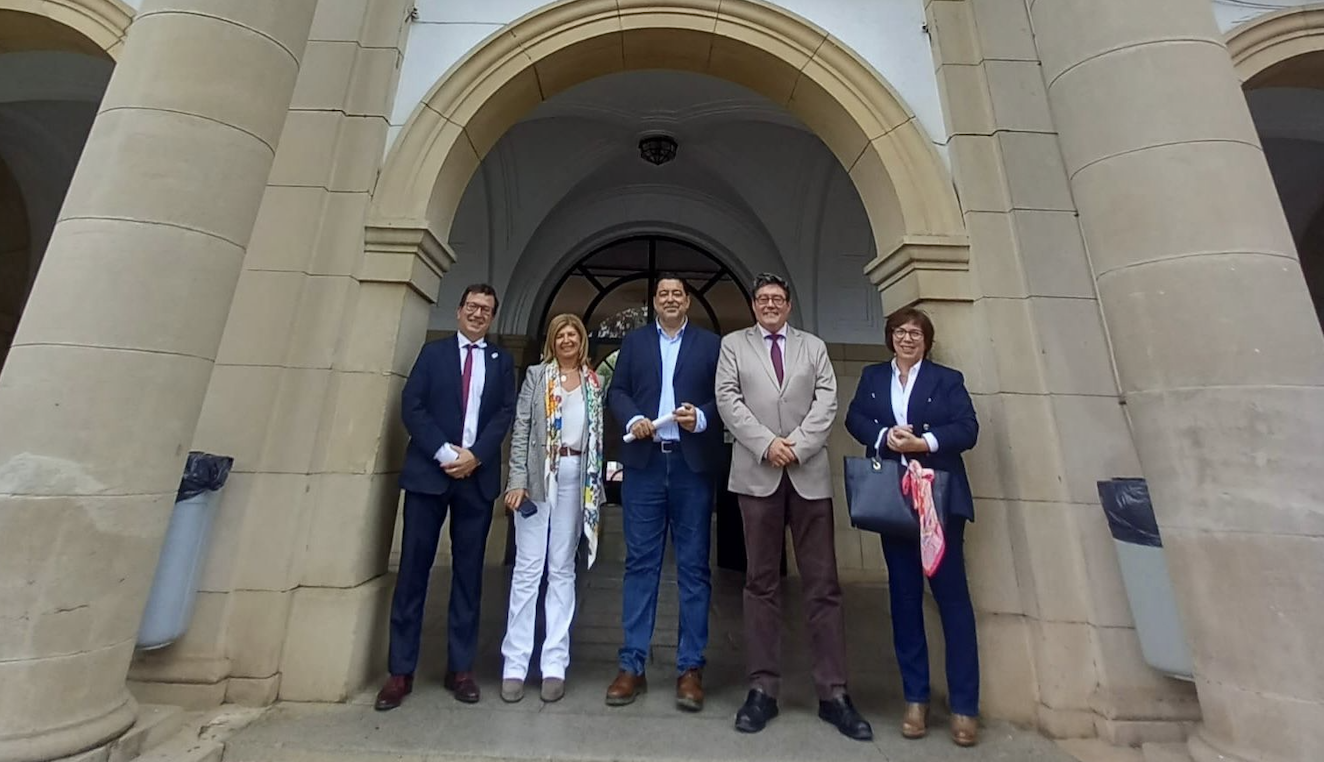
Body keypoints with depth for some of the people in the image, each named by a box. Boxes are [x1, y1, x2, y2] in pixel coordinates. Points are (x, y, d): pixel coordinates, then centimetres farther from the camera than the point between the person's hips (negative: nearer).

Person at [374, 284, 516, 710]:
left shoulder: (502, 362, 12)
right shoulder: (433, 352, 10)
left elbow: (505, 414, 2)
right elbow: (411, 405, -1)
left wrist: (475, 455, -13)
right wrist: (443, 452, -13)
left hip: (478, 477, 1)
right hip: (429, 472, 0)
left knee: (468, 572, 7)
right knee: (413, 568, 4)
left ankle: (460, 668, 19)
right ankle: (400, 671, 18)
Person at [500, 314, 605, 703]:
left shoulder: (595, 383, 11)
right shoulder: (536, 375, 6)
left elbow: (598, 434, 9)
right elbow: (520, 429, 0)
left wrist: (596, 484, 4)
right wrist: (517, 480, -9)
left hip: (577, 477, 2)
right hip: (539, 475, -1)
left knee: (562, 568, 7)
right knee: (528, 566, 2)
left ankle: (555, 663, 16)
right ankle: (515, 664, 14)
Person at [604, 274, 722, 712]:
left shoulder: (710, 344, 10)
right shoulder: (634, 342, 15)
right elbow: (617, 392, 9)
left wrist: (701, 418, -14)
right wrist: (632, 419, -10)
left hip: (692, 465, -1)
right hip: (644, 464, 1)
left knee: (693, 567, 7)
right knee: (640, 563, 7)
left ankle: (690, 668, 21)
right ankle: (632, 666, 20)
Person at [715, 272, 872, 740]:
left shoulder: (814, 346, 15)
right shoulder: (733, 345, 11)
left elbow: (827, 401, 4)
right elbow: (728, 399, -1)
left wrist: (797, 445, -10)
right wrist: (766, 443, -11)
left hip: (810, 474, 2)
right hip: (757, 474, -1)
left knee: (823, 584, 5)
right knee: (761, 583, 6)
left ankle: (834, 693, 18)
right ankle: (763, 688, 16)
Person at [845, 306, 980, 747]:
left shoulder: (948, 379, 6)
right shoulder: (872, 377, 13)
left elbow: (968, 429, -4)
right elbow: (854, 418, 3)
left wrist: (924, 442, -19)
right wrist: (884, 437, -14)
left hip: (939, 500, -2)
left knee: (952, 596, 2)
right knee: (904, 597, 9)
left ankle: (964, 706, 17)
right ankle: (915, 698, 22)